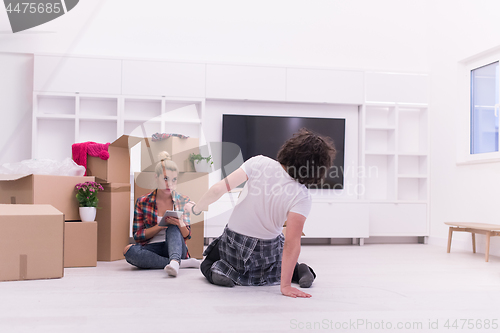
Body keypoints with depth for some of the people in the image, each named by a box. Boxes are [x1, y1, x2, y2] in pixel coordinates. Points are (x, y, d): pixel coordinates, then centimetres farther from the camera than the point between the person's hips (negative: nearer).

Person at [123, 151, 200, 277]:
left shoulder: (183, 201, 6)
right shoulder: (143, 202, 4)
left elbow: (186, 236, 4)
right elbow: (138, 236, 1)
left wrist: (180, 224, -20)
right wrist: (161, 225, -15)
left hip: (175, 247, 0)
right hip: (152, 249, 0)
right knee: (128, 250, -31)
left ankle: (174, 261, -54)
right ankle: (181, 263, -31)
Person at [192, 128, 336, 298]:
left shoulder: (259, 163, -22)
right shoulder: (302, 197, -24)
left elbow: (218, 190, -21)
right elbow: (292, 243, -28)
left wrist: (196, 208, -2)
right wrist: (285, 286, -25)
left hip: (233, 241, 0)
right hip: (267, 250, 0)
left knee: (208, 263, 31)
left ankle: (216, 270, -2)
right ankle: (297, 270, 3)